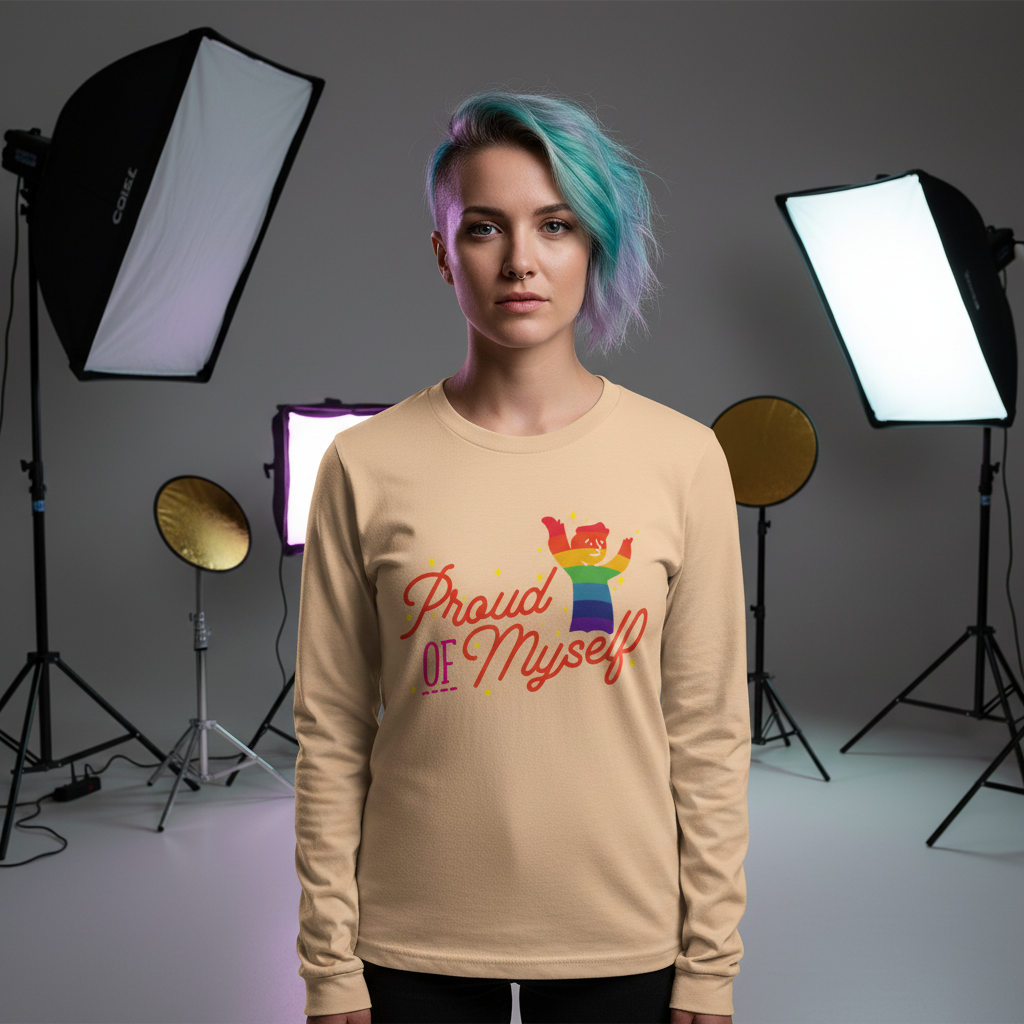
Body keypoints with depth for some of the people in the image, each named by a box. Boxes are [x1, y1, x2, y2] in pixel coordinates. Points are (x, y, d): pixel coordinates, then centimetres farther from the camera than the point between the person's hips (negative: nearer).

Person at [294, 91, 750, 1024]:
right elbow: (332, 737, -3)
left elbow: (710, 734, -3)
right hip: (416, 948, 0)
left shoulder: (683, 457, -6)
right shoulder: (365, 466, -7)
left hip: (621, 945, 1)